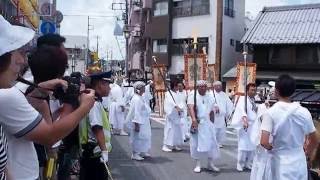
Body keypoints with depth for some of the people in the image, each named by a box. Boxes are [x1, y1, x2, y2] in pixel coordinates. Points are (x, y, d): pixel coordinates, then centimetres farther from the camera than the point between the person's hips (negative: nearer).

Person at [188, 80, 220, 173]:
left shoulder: (208, 96, 12)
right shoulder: (193, 94, -7)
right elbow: (191, 107, -23)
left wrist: (211, 119, 7)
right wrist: (194, 119, -38)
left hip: (208, 123, 5)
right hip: (197, 123, -5)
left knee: (211, 143, 5)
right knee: (197, 144, 2)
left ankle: (210, 164, 17)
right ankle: (198, 165, 14)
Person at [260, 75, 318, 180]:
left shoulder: (271, 112, -14)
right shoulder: (304, 112, -3)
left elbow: (264, 142, -20)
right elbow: (314, 142, 5)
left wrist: (271, 148, 1)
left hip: (281, 162, -3)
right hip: (300, 162, 3)